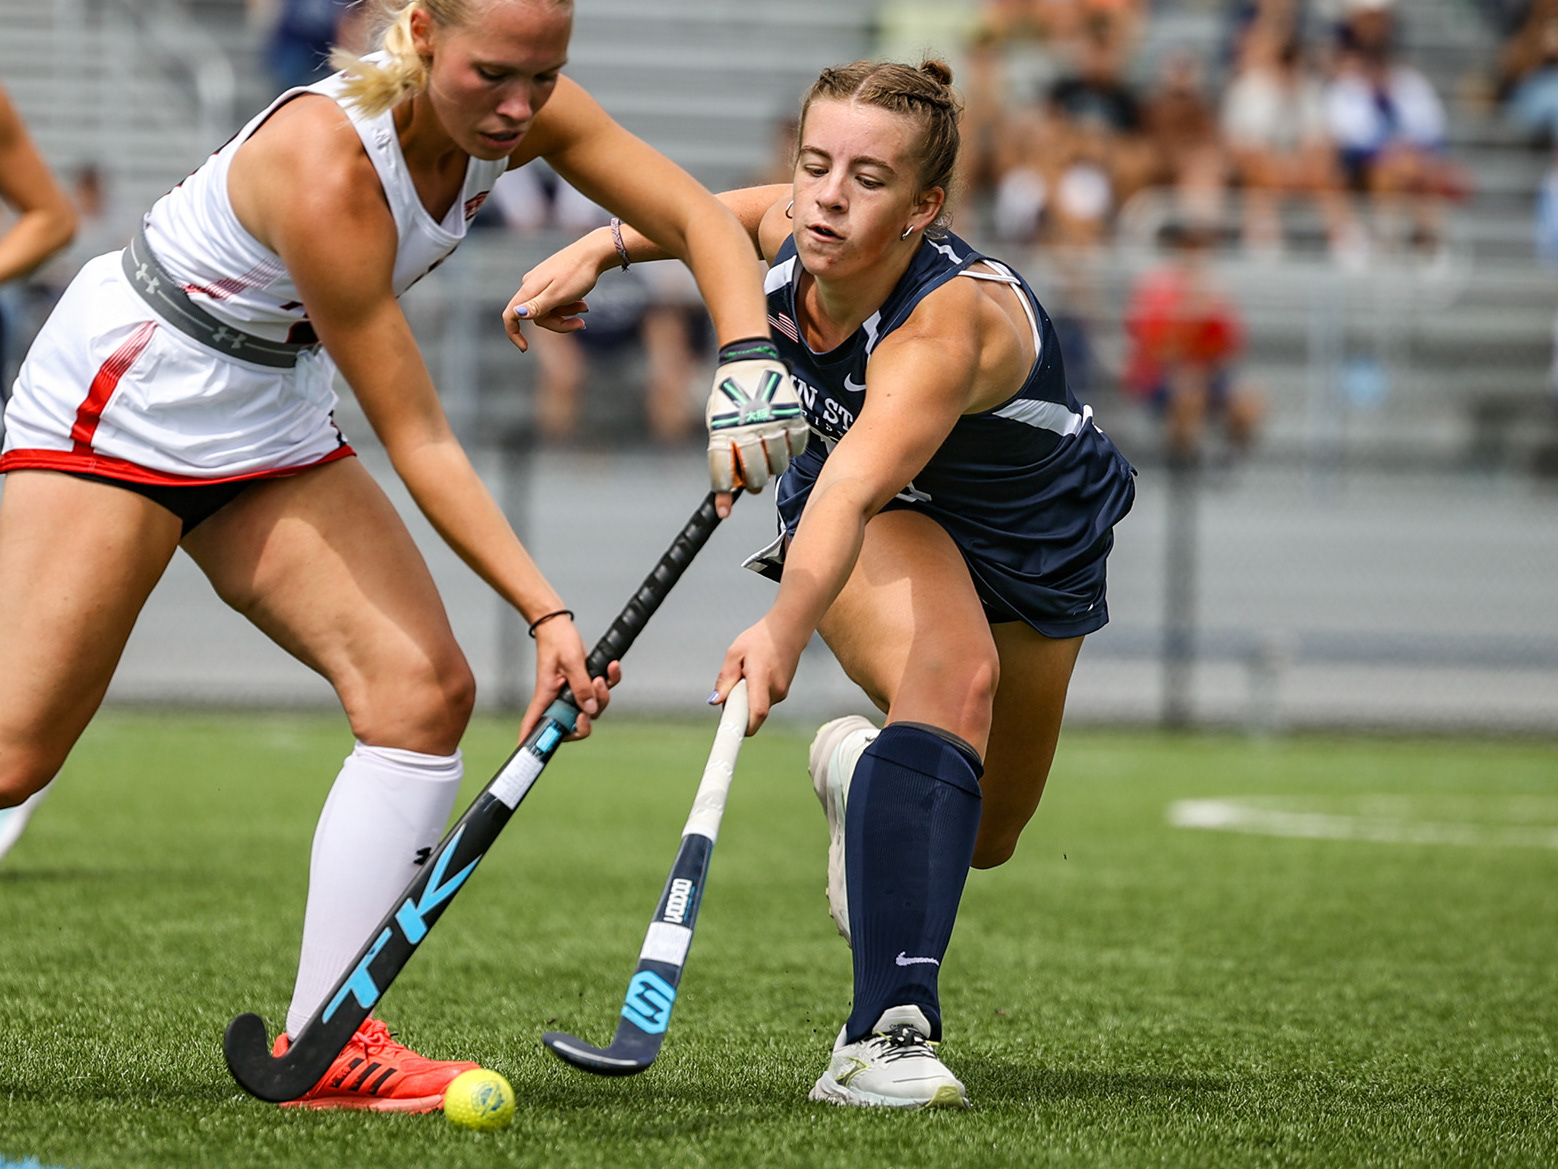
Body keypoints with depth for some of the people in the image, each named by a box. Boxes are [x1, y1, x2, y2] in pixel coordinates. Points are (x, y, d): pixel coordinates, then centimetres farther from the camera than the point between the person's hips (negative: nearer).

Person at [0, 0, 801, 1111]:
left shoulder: (521, 111, -12)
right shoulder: (325, 167, -32)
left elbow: (699, 219, -8)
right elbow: (419, 442, -26)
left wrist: (748, 361, -27)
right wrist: (548, 612, -28)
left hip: (273, 425, 7)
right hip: (117, 402, -7)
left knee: (424, 689, -10)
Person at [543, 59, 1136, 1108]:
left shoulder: (950, 326, -43)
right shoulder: (787, 233, -26)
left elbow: (854, 490, -61)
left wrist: (787, 629, -76)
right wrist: (601, 248, -3)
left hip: (1038, 539, -1)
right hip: (884, 516, 1)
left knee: (981, 839, 12)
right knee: (954, 676, -33)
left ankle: (857, 768, 48)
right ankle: (889, 1031, -39)